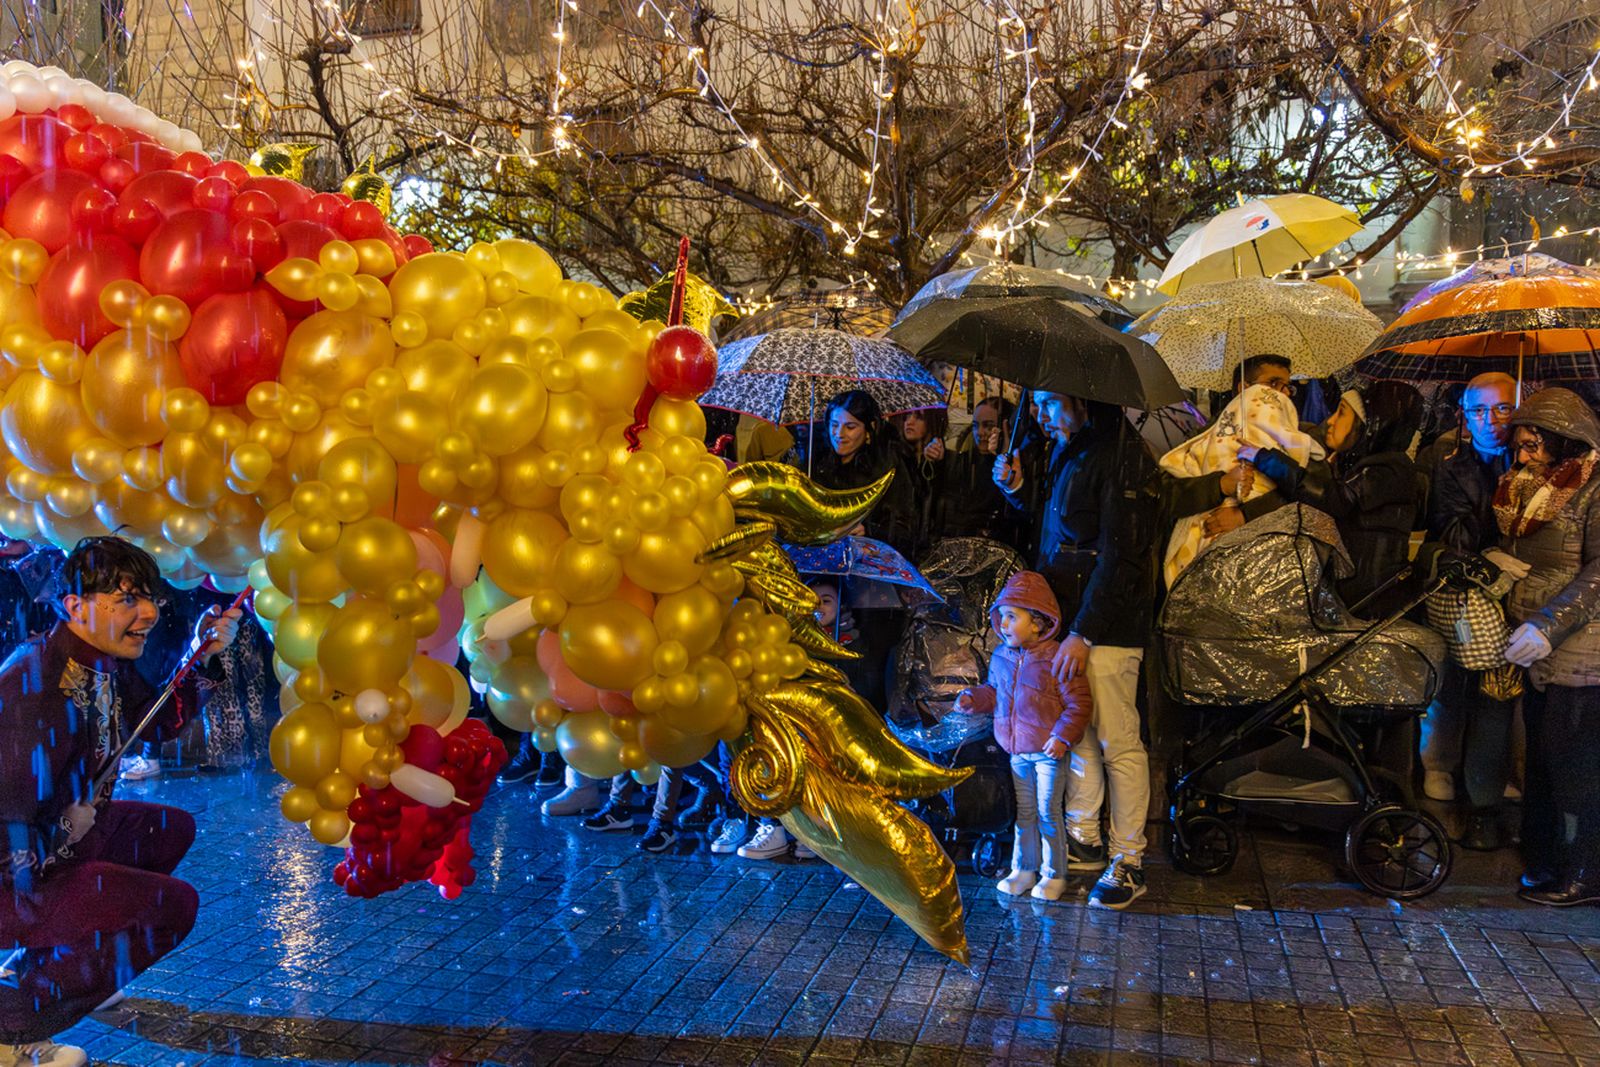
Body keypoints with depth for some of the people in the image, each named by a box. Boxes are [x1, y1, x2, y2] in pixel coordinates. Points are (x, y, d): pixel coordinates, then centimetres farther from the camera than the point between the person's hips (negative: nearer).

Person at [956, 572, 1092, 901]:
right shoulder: (1001, 658, 4)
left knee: (1048, 814, 2)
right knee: (1023, 813, 16)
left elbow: (1079, 703, -14)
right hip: (1017, 752, 6)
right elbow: (994, 693, 20)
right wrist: (973, 698, 1)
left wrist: (1063, 737, -21)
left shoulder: (1056, 659, -17)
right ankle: (1023, 869, 28)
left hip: (1048, 751, -6)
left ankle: (1054, 875, 16)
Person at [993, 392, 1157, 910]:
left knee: (1117, 741, -4)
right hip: (1069, 617, 9)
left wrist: (1083, 634, -21)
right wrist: (1018, 489, 9)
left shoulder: (1118, 455, -15)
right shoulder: (1067, 450, 14)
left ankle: (1129, 862, 4)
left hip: (1107, 624, -9)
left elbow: (1120, 557, -19)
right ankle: (1083, 841, 24)